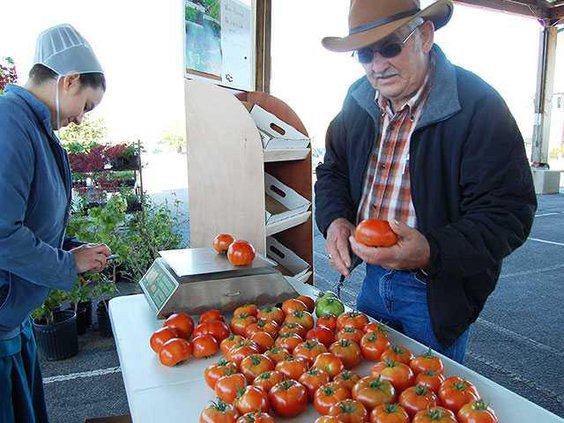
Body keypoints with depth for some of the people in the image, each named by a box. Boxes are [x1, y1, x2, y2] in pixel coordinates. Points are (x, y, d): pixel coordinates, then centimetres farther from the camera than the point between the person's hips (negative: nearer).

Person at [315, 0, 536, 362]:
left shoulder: (478, 105, -19)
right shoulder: (359, 101, 0)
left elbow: (508, 213, -22)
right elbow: (333, 171, 11)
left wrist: (432, 253, -37)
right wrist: (334, 220, -10)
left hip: (438, 292, -5)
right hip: (373, 278, 6)